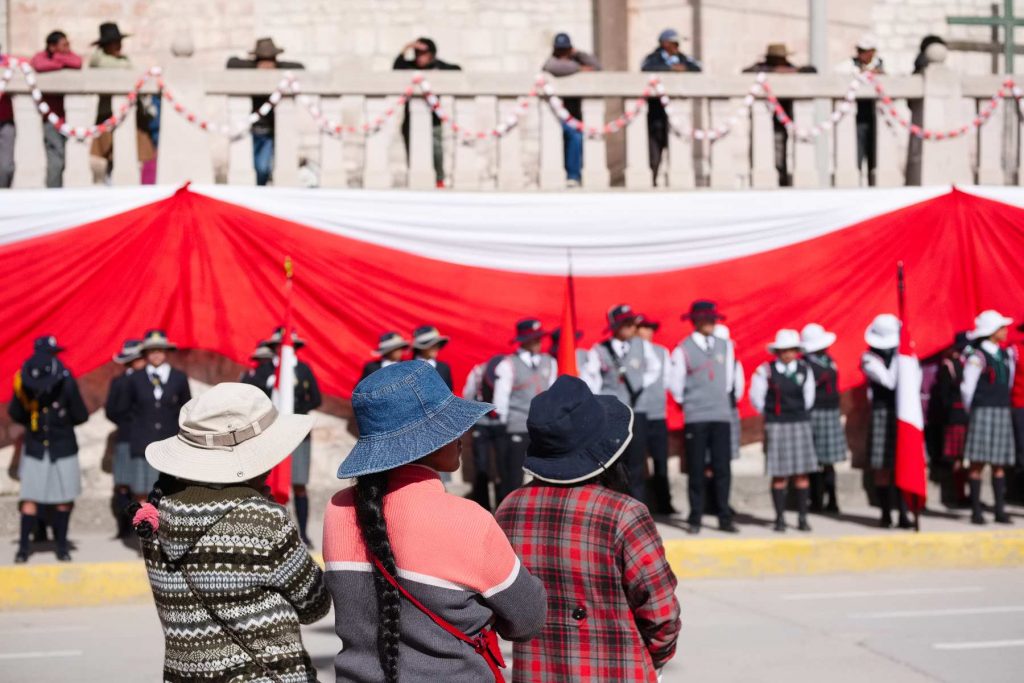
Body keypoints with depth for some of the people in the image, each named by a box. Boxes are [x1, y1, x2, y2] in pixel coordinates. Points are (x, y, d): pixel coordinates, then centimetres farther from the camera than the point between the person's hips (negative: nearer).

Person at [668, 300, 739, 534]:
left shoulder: (726, 346, 9)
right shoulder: (683, 349, -2)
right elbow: (675, 383, 4)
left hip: (722, 415, 3)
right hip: (695, 417, -3)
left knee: (723, 468, 0)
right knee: (696, 470, -1)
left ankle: (725, 517, 7)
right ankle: (695, 519, 7)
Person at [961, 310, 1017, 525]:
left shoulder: (1005, 354, 13)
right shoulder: (978, 357, -9)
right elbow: (967, 388, -6)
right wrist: (971, 411, 2)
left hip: (1002, 413, 7)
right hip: (983, 412, -7)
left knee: (999, 464, 6)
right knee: (978, 463, -6)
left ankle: (1000, 510, 9)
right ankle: (976, 511, -3)